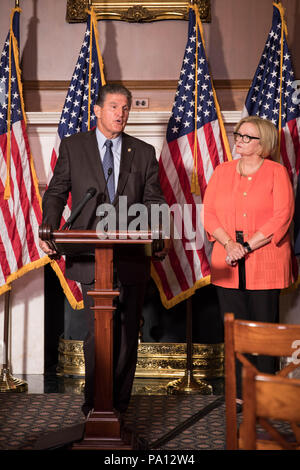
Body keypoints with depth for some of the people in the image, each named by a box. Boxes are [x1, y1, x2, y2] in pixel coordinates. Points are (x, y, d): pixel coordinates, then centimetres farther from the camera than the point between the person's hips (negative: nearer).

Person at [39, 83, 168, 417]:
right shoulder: (72, 146, 7)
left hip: (132, 257, 2)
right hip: (91, 258, -2)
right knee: (96, 334, 1)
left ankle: (119, 403, 23)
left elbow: (154, 201, 5)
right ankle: (94, 405, 17)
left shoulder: (144, 152, 10)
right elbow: (56, 194, 6)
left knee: (127, 335, 9)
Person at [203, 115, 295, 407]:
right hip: (228, 265, 4)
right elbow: (209, 213, 6)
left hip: (265, 265, -3)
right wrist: (229, 243, -10)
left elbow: (281, 218, -8)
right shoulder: (222, 172, 13)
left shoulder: (276, 172, 1)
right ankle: (239, 392, 17)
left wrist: (247, 246, -14)